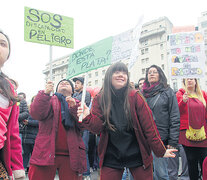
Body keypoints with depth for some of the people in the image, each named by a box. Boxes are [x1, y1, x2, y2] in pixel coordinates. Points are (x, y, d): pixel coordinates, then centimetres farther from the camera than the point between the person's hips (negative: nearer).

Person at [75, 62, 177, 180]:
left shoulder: (135, 97, -5)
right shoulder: (99, 99, 0)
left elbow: (149, 126, -6)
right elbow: (97, 127, -7)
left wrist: (161, 151, -8)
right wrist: (87, 118, -26)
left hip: (138, 156, 0)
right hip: (111, 158, 1)